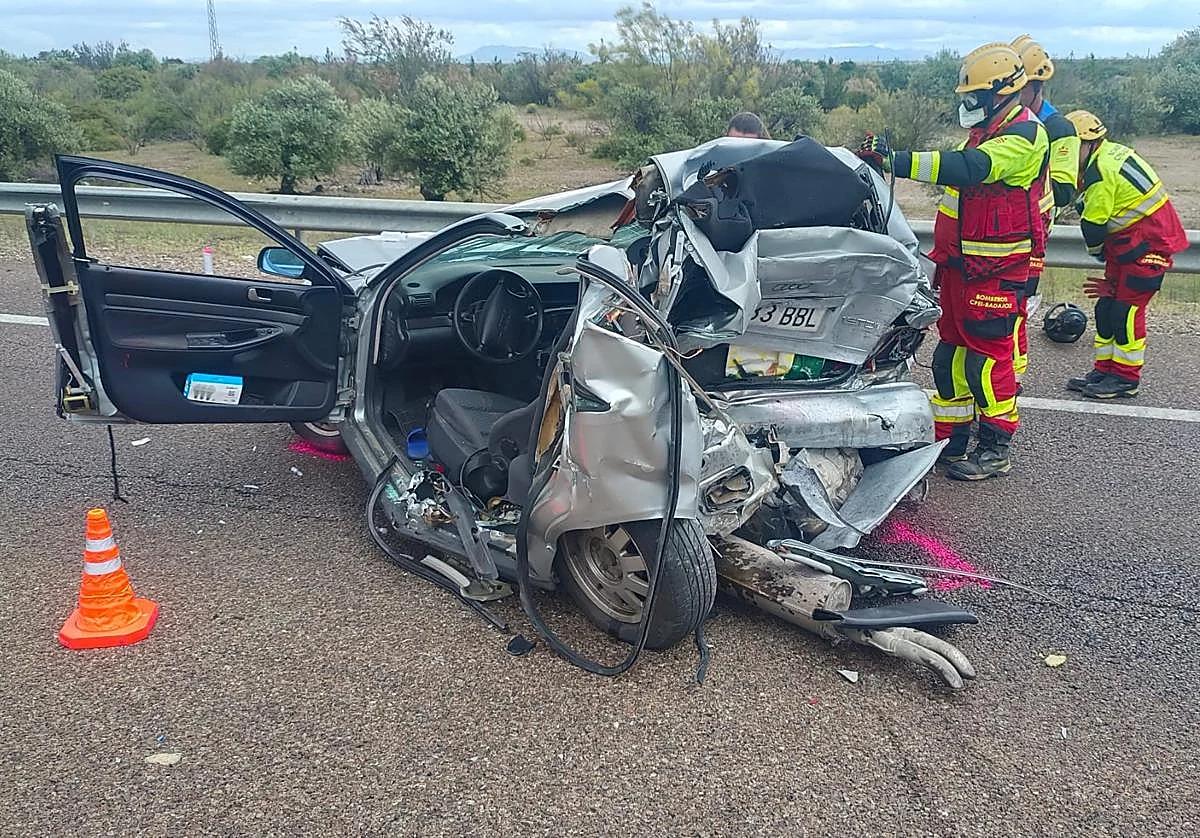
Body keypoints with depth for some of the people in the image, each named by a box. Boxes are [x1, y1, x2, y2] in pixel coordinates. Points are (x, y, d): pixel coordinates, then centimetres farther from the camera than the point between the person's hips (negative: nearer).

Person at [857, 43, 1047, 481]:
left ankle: (995, 449, 6)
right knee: (951, 352, 12)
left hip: (993, 270, -10)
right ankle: (951, 440, 22)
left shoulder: (1023, 136, -16)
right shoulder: (988, 132, 17)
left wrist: (893, 160, -38)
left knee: (987, 354, -5)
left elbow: (966, 168, -32)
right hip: (961, 264, 10)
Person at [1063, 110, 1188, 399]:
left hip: (1149, 243, -10)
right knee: (1108, 304, 10)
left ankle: (1126, 377, 1)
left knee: (1126, 307, -7)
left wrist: (1096, 250, 3)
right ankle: (1105, 370, 16)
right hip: (1130, 242, 10)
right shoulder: (1111, 153, 9)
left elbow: (1093, 224, -14)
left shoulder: (1100, 172, -22)